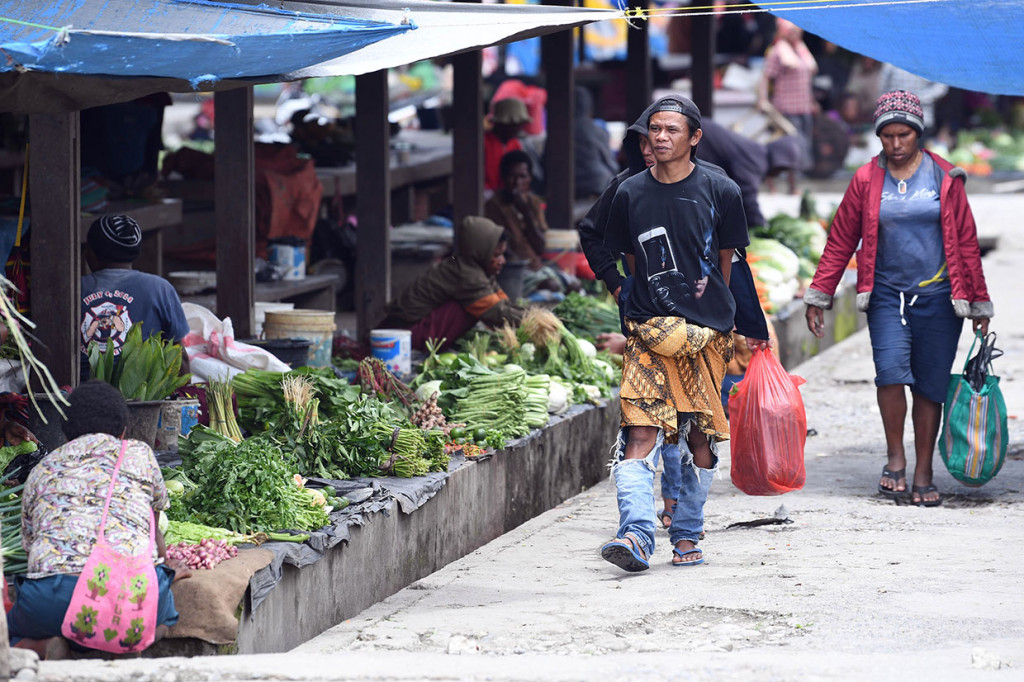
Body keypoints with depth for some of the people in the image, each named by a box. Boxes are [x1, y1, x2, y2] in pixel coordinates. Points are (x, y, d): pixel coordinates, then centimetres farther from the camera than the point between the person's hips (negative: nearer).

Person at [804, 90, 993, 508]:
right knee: (891, 369, -21)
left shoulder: (944, 178, 2)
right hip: (887, 295, 0)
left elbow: (966, 242, 7)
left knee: (930, 386, 2)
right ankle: (895, 458, -3)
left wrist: (979, 304, 9)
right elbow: (841, 240, 9)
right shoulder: (867, 180, 4)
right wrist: (818, 296, 7)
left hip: (937, 297, 0)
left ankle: (923, 476, 12)